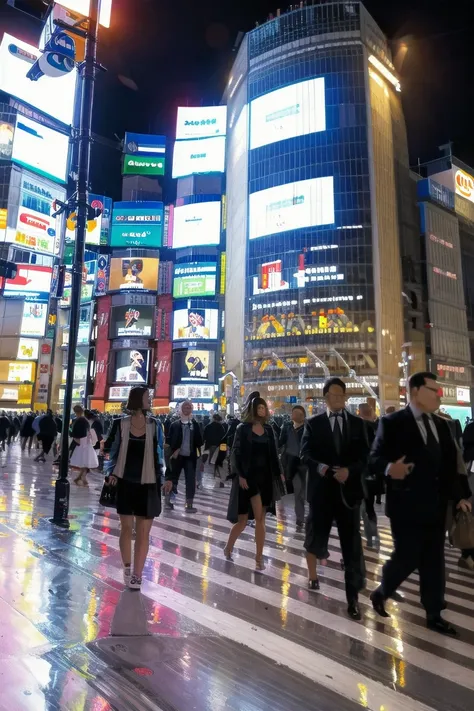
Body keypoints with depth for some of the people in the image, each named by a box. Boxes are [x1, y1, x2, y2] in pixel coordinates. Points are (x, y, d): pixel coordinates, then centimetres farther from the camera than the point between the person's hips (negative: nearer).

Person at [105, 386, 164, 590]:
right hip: (125, 483, 0)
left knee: (143, 531, 3)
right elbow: (111, 449, 6)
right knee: (126, 527, 12)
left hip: (147, 485, 0)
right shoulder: (120, 424, -5)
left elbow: (159, 453, 4)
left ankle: (137, 574, 15)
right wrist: (111, 472, -6)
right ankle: (127, 568, 32)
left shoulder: (155, 425, -3)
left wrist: (162, 478, -1)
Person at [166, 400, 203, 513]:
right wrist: (174, 450, -11)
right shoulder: (175, 424, 1)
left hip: (190, 457, 1)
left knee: (191, 480, 1)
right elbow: (170, 440, -1)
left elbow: (199, 441, 2)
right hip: (177, 456, -1)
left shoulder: (195, 425, 3)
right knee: (173, 478, 9)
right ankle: (167, 500, 23)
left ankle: (189, 504, 7)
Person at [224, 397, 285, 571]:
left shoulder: (268, 429, 7)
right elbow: (236, 453, -8)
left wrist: (279, 472, 2)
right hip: (248, 476, -4)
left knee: (260, 519, 6)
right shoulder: (243, 428, -6)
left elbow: (273, 453, 9)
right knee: (259, 518, -3)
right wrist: (240, 475, -15)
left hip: (265, 477, 4)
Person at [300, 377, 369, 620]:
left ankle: (353, 598, 18)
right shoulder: (314, 423, 1)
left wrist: (350, 470, -18)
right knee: (315, 537, 15)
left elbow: (364, 456, 0)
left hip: (348, 490, 1)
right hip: (321, 489, 0)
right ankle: (312, 576, 41)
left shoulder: (357, 423, 5)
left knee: (352, 545, 5)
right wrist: (320, 467, -25)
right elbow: (305, 453, -6)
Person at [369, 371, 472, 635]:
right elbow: (375, 457, -13)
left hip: (436, 505, 6)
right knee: (406, 558, 1)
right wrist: (389, 468, -33)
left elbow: (451, 464, 12)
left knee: (434, 561, 13)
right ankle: (380, 594, 28)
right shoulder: (393, 423, -9)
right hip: (407, 505, -6)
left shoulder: (442, 425, 11)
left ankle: (434, 615, 29)